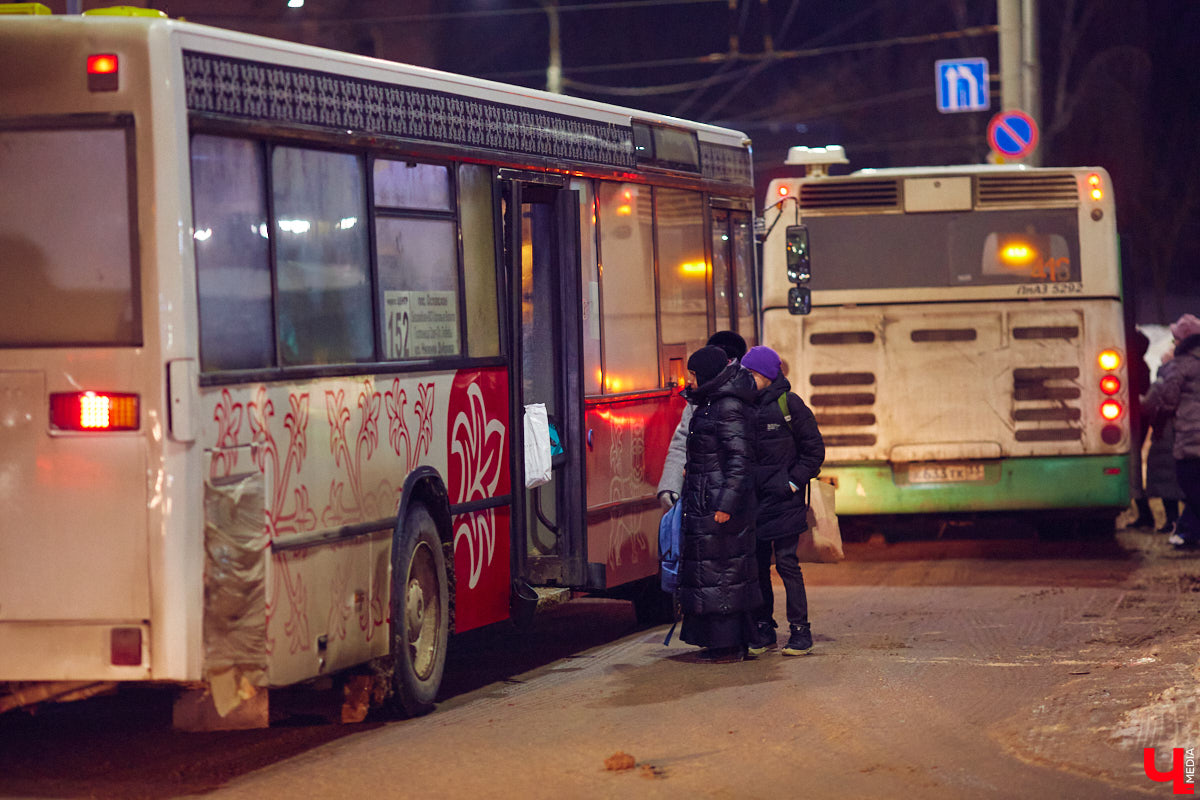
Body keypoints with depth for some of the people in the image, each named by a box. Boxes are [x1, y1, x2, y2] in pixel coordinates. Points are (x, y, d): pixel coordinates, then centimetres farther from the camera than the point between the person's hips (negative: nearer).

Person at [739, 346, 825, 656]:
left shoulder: (789, 404, -5)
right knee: (757, 564, 6)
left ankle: (800, 630, -1)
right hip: (753, 500, 5)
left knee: (787, 563, -7)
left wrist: (793, 483, -7)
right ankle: (763, 629, 15)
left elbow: (814, 449, -2)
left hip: (783, 501, -5)